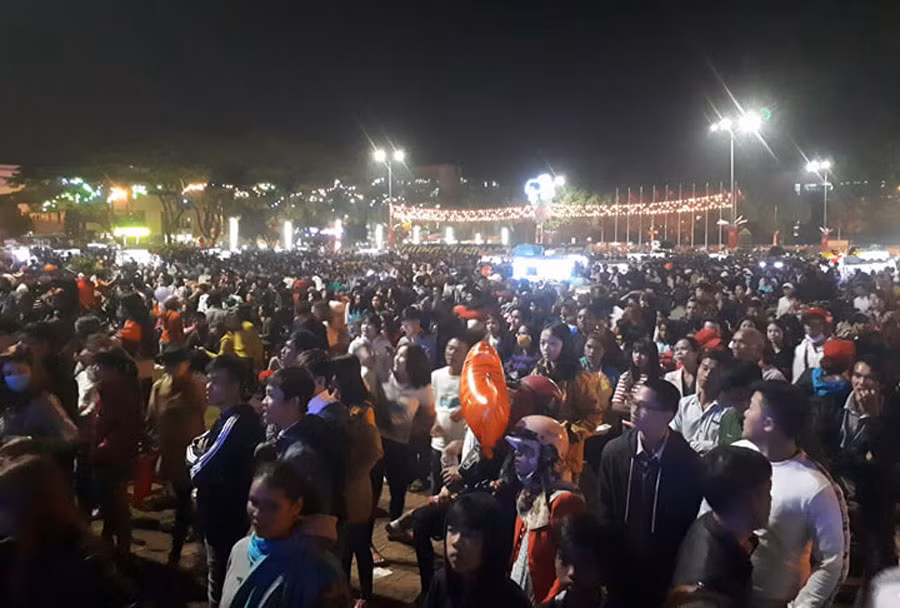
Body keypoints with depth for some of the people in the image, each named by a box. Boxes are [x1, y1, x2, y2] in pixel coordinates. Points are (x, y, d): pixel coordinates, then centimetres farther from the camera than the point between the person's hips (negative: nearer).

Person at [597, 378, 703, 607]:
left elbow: (691, 522, -6)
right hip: (621, 566, 2)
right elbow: (605, 513, -2)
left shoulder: (688, 461, -13)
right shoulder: (614, 451, -9)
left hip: (666, 571, -1)